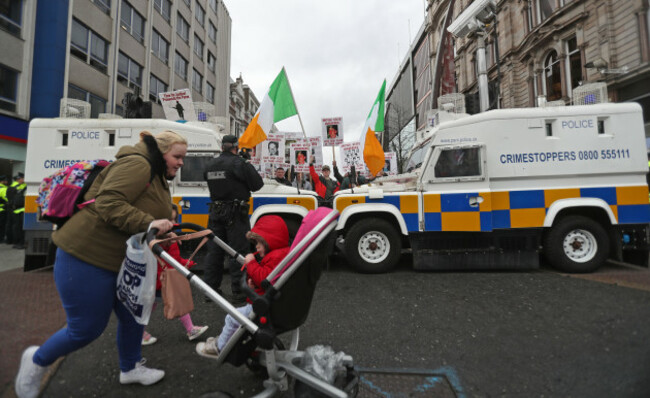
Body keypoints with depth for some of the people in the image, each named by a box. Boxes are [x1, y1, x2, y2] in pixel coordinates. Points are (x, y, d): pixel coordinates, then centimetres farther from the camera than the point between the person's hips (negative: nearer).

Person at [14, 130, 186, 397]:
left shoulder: (157, 177, 14)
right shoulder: (137, 164, -19)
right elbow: (108, 203, -30)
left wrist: (167, 232, 0)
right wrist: (148, 223, -34)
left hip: (121, 260, 10)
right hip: (86, 257, -10)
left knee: (133, 314, 15)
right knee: (87, 328, 4)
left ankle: (130, 368, 37)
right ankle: (37, 361, 34)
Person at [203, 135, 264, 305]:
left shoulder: (210, 165, 9)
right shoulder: (238, 163, -12)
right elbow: (257, 184, -10)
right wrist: (248, 166, 5)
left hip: (215, 212, 7)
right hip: (235, 213, -6)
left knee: (214, 250, 13)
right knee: (238, 251, 0)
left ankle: (211, 288, 22)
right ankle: (238, 292, 4)